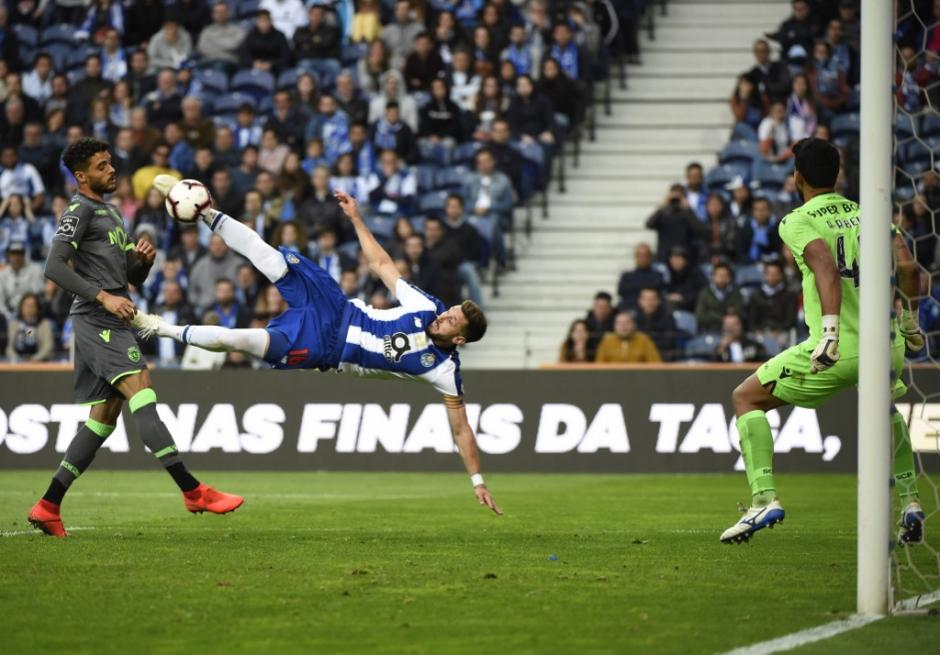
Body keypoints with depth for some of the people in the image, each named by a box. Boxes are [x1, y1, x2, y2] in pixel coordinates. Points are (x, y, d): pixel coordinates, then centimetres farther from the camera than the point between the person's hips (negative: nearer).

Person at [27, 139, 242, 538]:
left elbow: (133, 277, 28)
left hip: (110, 324, 10)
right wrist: (103, 297, -23)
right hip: (96, 322, -10)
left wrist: (143, 258, 4)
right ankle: (193, 491, -31)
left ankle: (48, 507, 11)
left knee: (104, 416, 9)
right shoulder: (80, 211, -4)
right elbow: (54, 267, -16)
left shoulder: (110, 213, 25)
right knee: (141, 392, -21)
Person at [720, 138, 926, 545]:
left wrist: (829, 331, -28)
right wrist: (909, 322, 17)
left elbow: (826, 267, -19)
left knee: (746, 399, 12)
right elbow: (908, 267, 2)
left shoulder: (797, 222, 0)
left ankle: (764, 499, -3)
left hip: (837, 351, -5)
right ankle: (910, 502, 22)